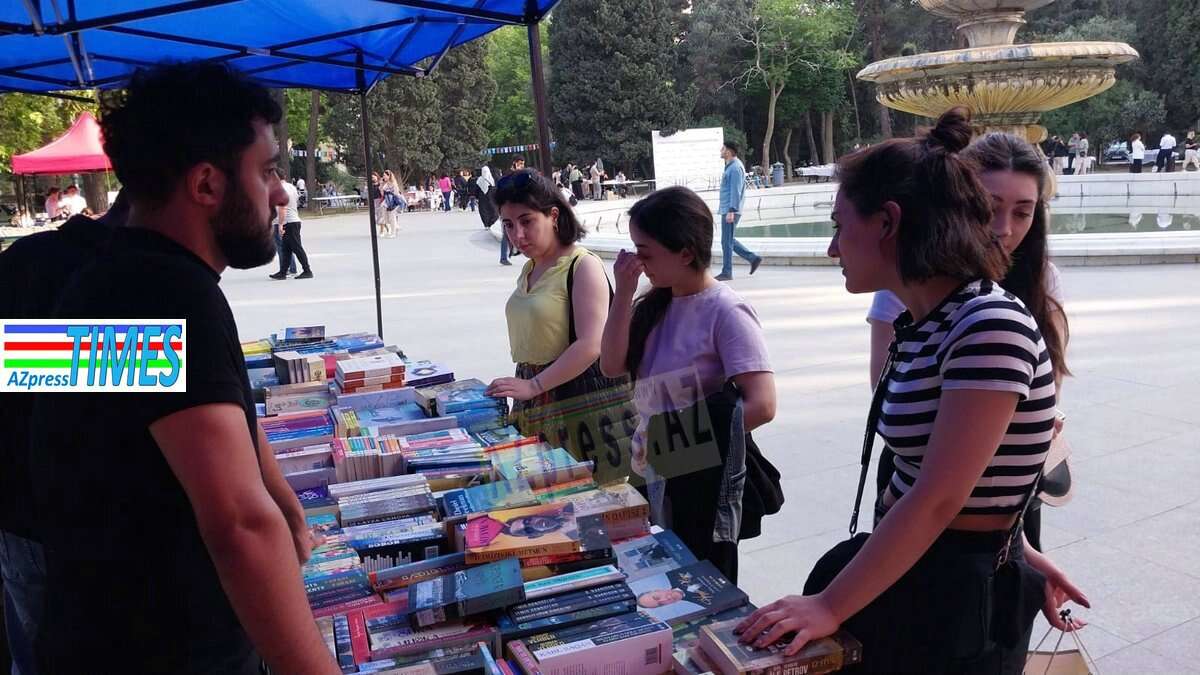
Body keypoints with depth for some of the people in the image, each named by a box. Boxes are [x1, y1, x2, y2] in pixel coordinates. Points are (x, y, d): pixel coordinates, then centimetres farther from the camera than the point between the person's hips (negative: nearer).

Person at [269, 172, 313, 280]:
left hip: (288, 222, -10)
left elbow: (282, 208, -21)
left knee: (297, 248, -7)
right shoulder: (292, 187, 15)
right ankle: (283, 272, 14)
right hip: (295, 220, 10)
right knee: (286, 249, 11)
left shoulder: (281, 189, -15)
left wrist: (280, 224, -20)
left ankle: (307, 271, -5)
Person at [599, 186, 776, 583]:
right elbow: (612, 366, -3)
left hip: (705, 483, -7)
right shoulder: (656, 305, 4)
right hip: (657, 477, 7)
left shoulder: (725, 311, -18)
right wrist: (624, 293, -10)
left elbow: (761, 405, -25)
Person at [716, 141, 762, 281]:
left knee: (727, 242, -4)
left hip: (730, 211, -10)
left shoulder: (735, 168, -15)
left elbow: (736, 191, -21)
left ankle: (726, 273, 4)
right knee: (729, 241, 14)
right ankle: (753, 258, 17)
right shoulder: (730, 166, 17)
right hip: (726, 210, 10)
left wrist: (731, 211, -25)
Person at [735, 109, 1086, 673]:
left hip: (954, 600, -7)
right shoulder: (920, 324, 5)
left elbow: (938, 501, -25)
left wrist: (829, 607, -21)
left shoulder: (992, 326, -23)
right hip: (903, 569, 8)